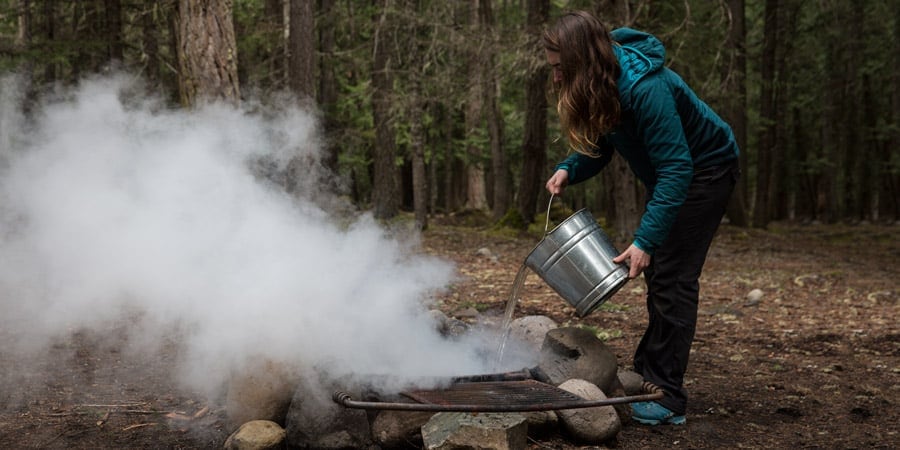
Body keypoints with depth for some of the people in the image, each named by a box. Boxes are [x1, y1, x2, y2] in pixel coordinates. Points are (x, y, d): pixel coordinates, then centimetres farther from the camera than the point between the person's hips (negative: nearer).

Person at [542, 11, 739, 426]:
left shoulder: (645, 88, -35)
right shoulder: (601, 86, -10)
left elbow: (677, 169, -36)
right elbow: (600, 146, 2)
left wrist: (645, 240, -39)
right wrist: (568, 170, -19)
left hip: (705, 169, -9)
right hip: (670, 172, 9)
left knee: (671, 276, -12)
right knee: (657, 272, 13)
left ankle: (669, 399, -8)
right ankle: (646, 373, 24)